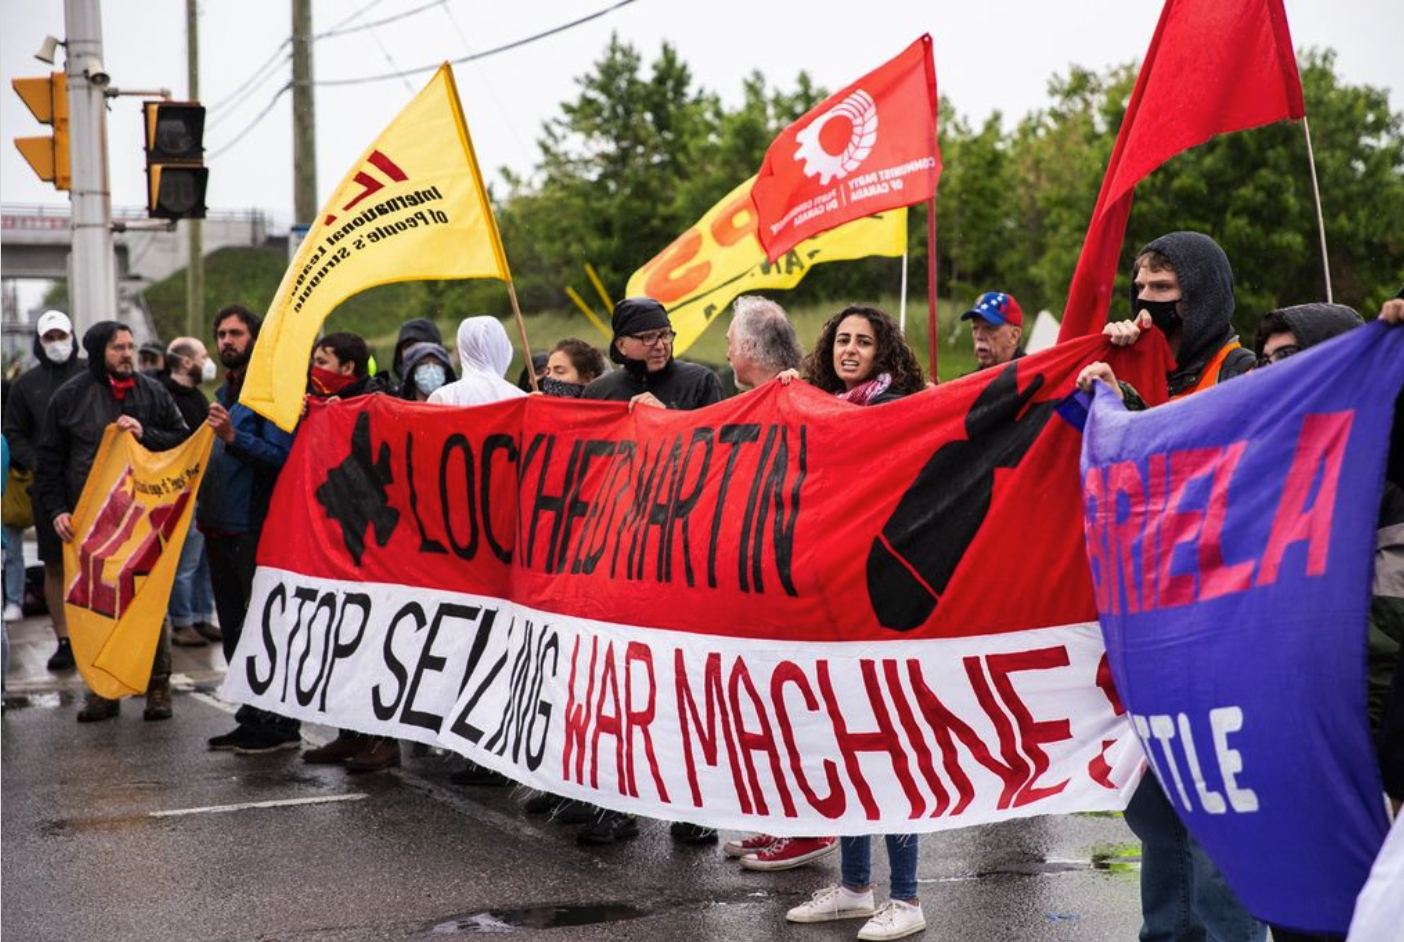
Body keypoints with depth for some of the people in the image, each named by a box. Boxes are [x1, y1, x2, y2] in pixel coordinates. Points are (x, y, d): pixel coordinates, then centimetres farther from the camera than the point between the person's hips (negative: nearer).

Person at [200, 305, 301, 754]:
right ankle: (252, 720, 20)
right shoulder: (224, 393, 18)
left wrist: (233, 436, -29)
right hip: (220, 527, 9)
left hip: (254, 529, -9)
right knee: (234, 629, 12)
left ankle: (282, 725, 1)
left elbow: (281, 456, -19)